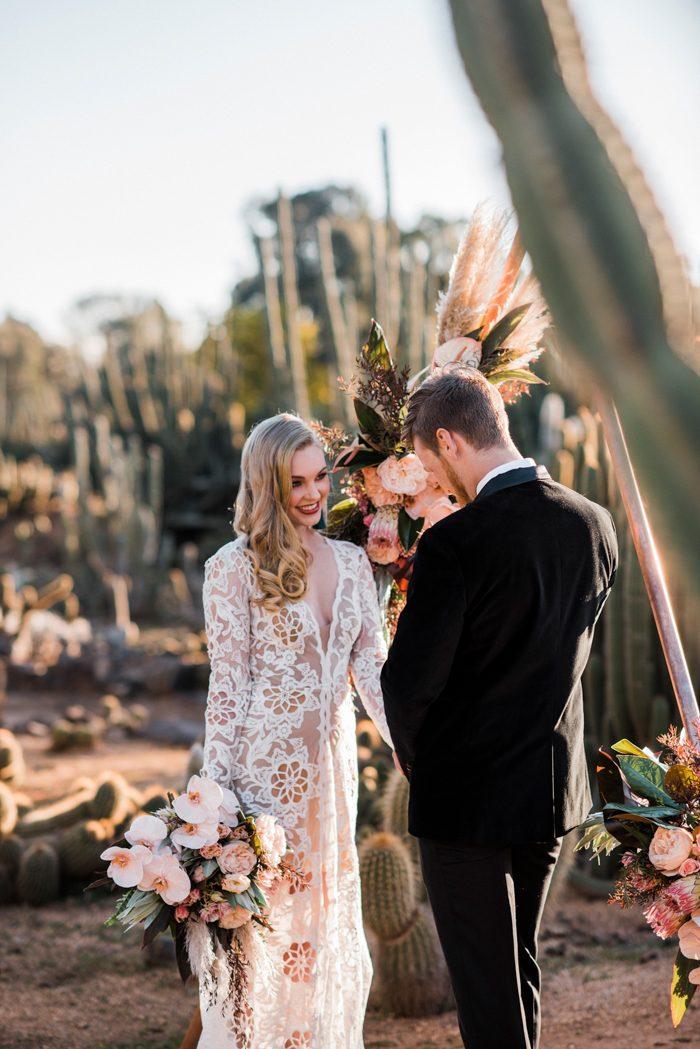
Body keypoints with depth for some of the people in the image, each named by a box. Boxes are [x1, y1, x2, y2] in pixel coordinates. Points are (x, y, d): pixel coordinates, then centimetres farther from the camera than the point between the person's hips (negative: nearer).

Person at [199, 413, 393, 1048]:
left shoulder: (352, 562, 8)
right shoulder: (234, 568, -6)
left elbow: (372, 665, 5)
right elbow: (228, 684, -8)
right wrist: (220, 791, -12)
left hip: (333, 762, 5)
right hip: (266, 762, -5)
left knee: (328, 914, 12)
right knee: (263, 921, 1)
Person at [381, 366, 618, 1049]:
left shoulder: (454, 543, -22)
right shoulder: (595, 525, -2)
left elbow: (407, 681, -19)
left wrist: (416, 761, -1)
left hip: (466, 796, -6)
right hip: (554, 789, 6)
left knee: (486, 991, 5)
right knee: (519, 971, 21)